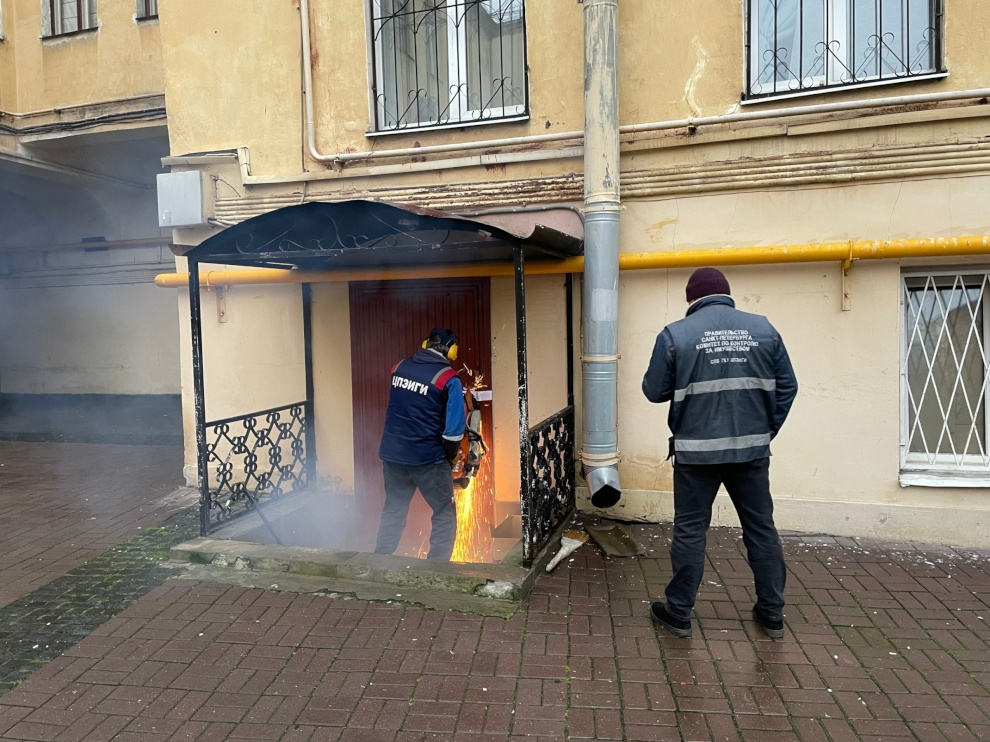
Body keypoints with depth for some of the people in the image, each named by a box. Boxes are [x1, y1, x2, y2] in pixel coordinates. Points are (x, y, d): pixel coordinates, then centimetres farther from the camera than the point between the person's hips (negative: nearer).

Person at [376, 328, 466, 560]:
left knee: (393, 511, 22)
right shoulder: (449, 379, -12)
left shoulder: (399, 368, 4)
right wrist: (450, 455, 3)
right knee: (445, 516, 10)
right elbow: (454, 428, -15)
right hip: (428, 458, -5)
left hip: (391, 453, 5)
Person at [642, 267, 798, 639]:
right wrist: (767, 430, 13)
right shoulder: (763, 328, 2)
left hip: (697, 451, -3)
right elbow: (787, 386, 4)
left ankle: (678, 612, 18)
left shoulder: (676, 334, -7)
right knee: (761, 528, 15)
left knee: (690, 532, 8)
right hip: (752, 449, 3)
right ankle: (772, 613, 25)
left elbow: (654, 391, -2)